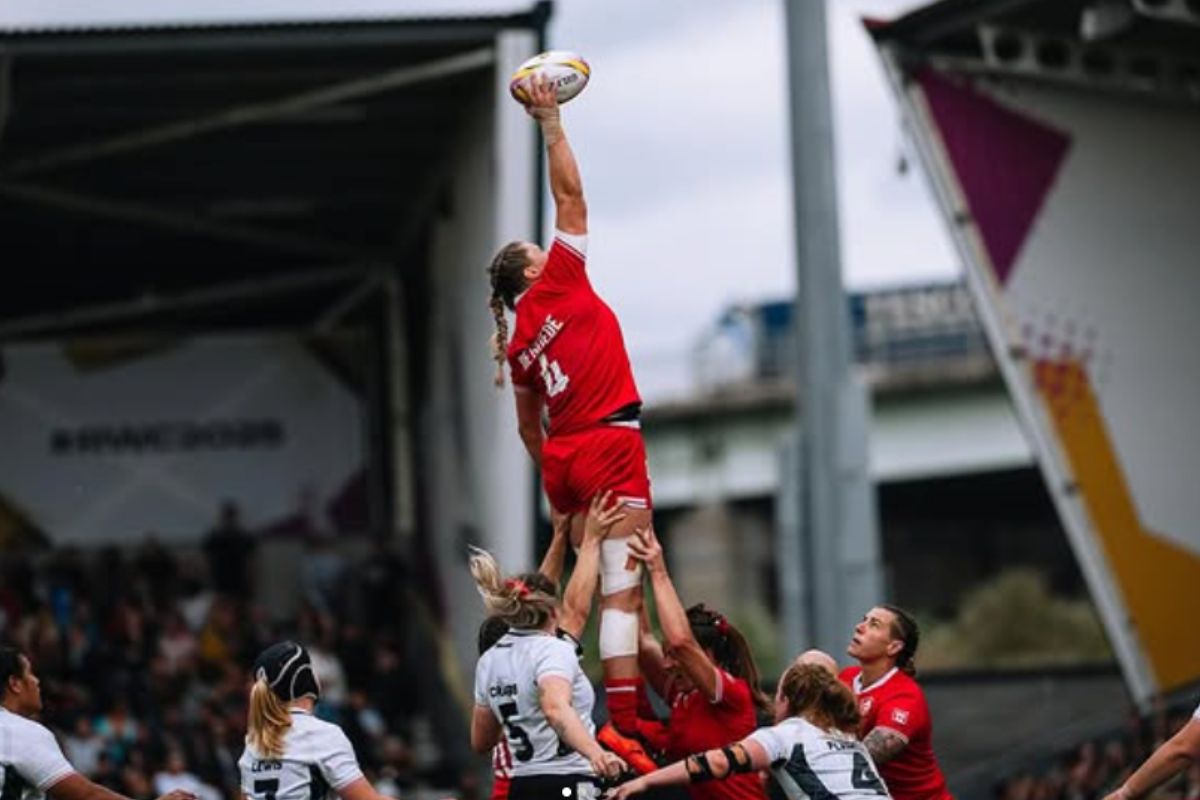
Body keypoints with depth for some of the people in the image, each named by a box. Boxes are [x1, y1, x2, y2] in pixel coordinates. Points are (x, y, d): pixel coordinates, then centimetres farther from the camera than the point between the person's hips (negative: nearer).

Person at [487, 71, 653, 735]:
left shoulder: (518, 344, 15)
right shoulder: (559, 283, -1)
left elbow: (529, 429, 21)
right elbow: (569, 196, -2)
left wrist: (555, 485, 31)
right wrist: (551, 125, 5)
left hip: (562, 456, 7)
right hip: (611, 444, -7)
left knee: (584, 584, 10)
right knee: (623, 589, -13)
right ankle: (627, 726, -22)